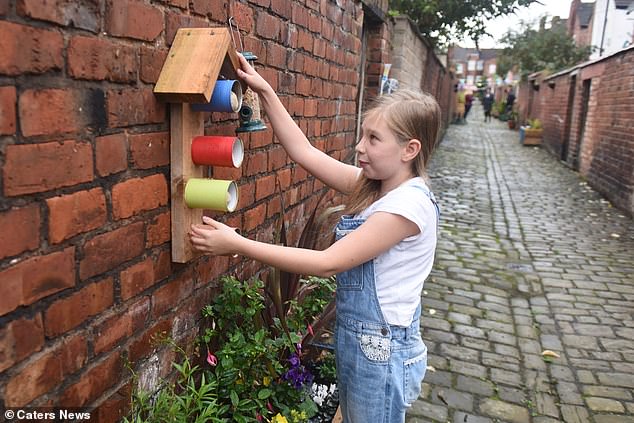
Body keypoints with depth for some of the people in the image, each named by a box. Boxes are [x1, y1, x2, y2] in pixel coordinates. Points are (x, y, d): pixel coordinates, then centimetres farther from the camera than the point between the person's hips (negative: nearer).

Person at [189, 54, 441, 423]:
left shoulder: (410, 203, -25)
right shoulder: (372, 184, -1)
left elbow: (327, 263, -27)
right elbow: (304, 152, 0)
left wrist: (238, 244, -25)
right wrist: (265, 90, -4)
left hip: (382, 353, -8)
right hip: (354, 340, 8)